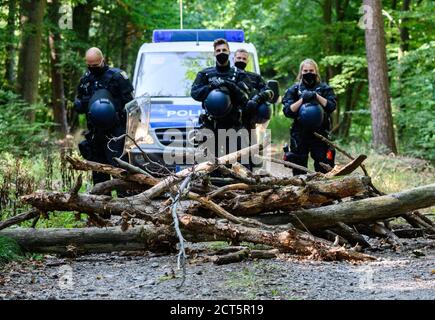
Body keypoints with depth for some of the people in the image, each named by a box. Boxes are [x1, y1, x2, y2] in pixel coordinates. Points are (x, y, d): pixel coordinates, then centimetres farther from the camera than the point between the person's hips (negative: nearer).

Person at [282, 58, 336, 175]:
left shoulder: (324, 88, 9)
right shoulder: (294, 89, 9)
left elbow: (331, 106, -3)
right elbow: (287, 111, -1)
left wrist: (317, 96, -13)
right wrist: (302, 100, -13)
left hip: (320, 133, 0)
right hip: (300, 134, 0)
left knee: (323, 167, -4)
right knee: (299, 168, 3)